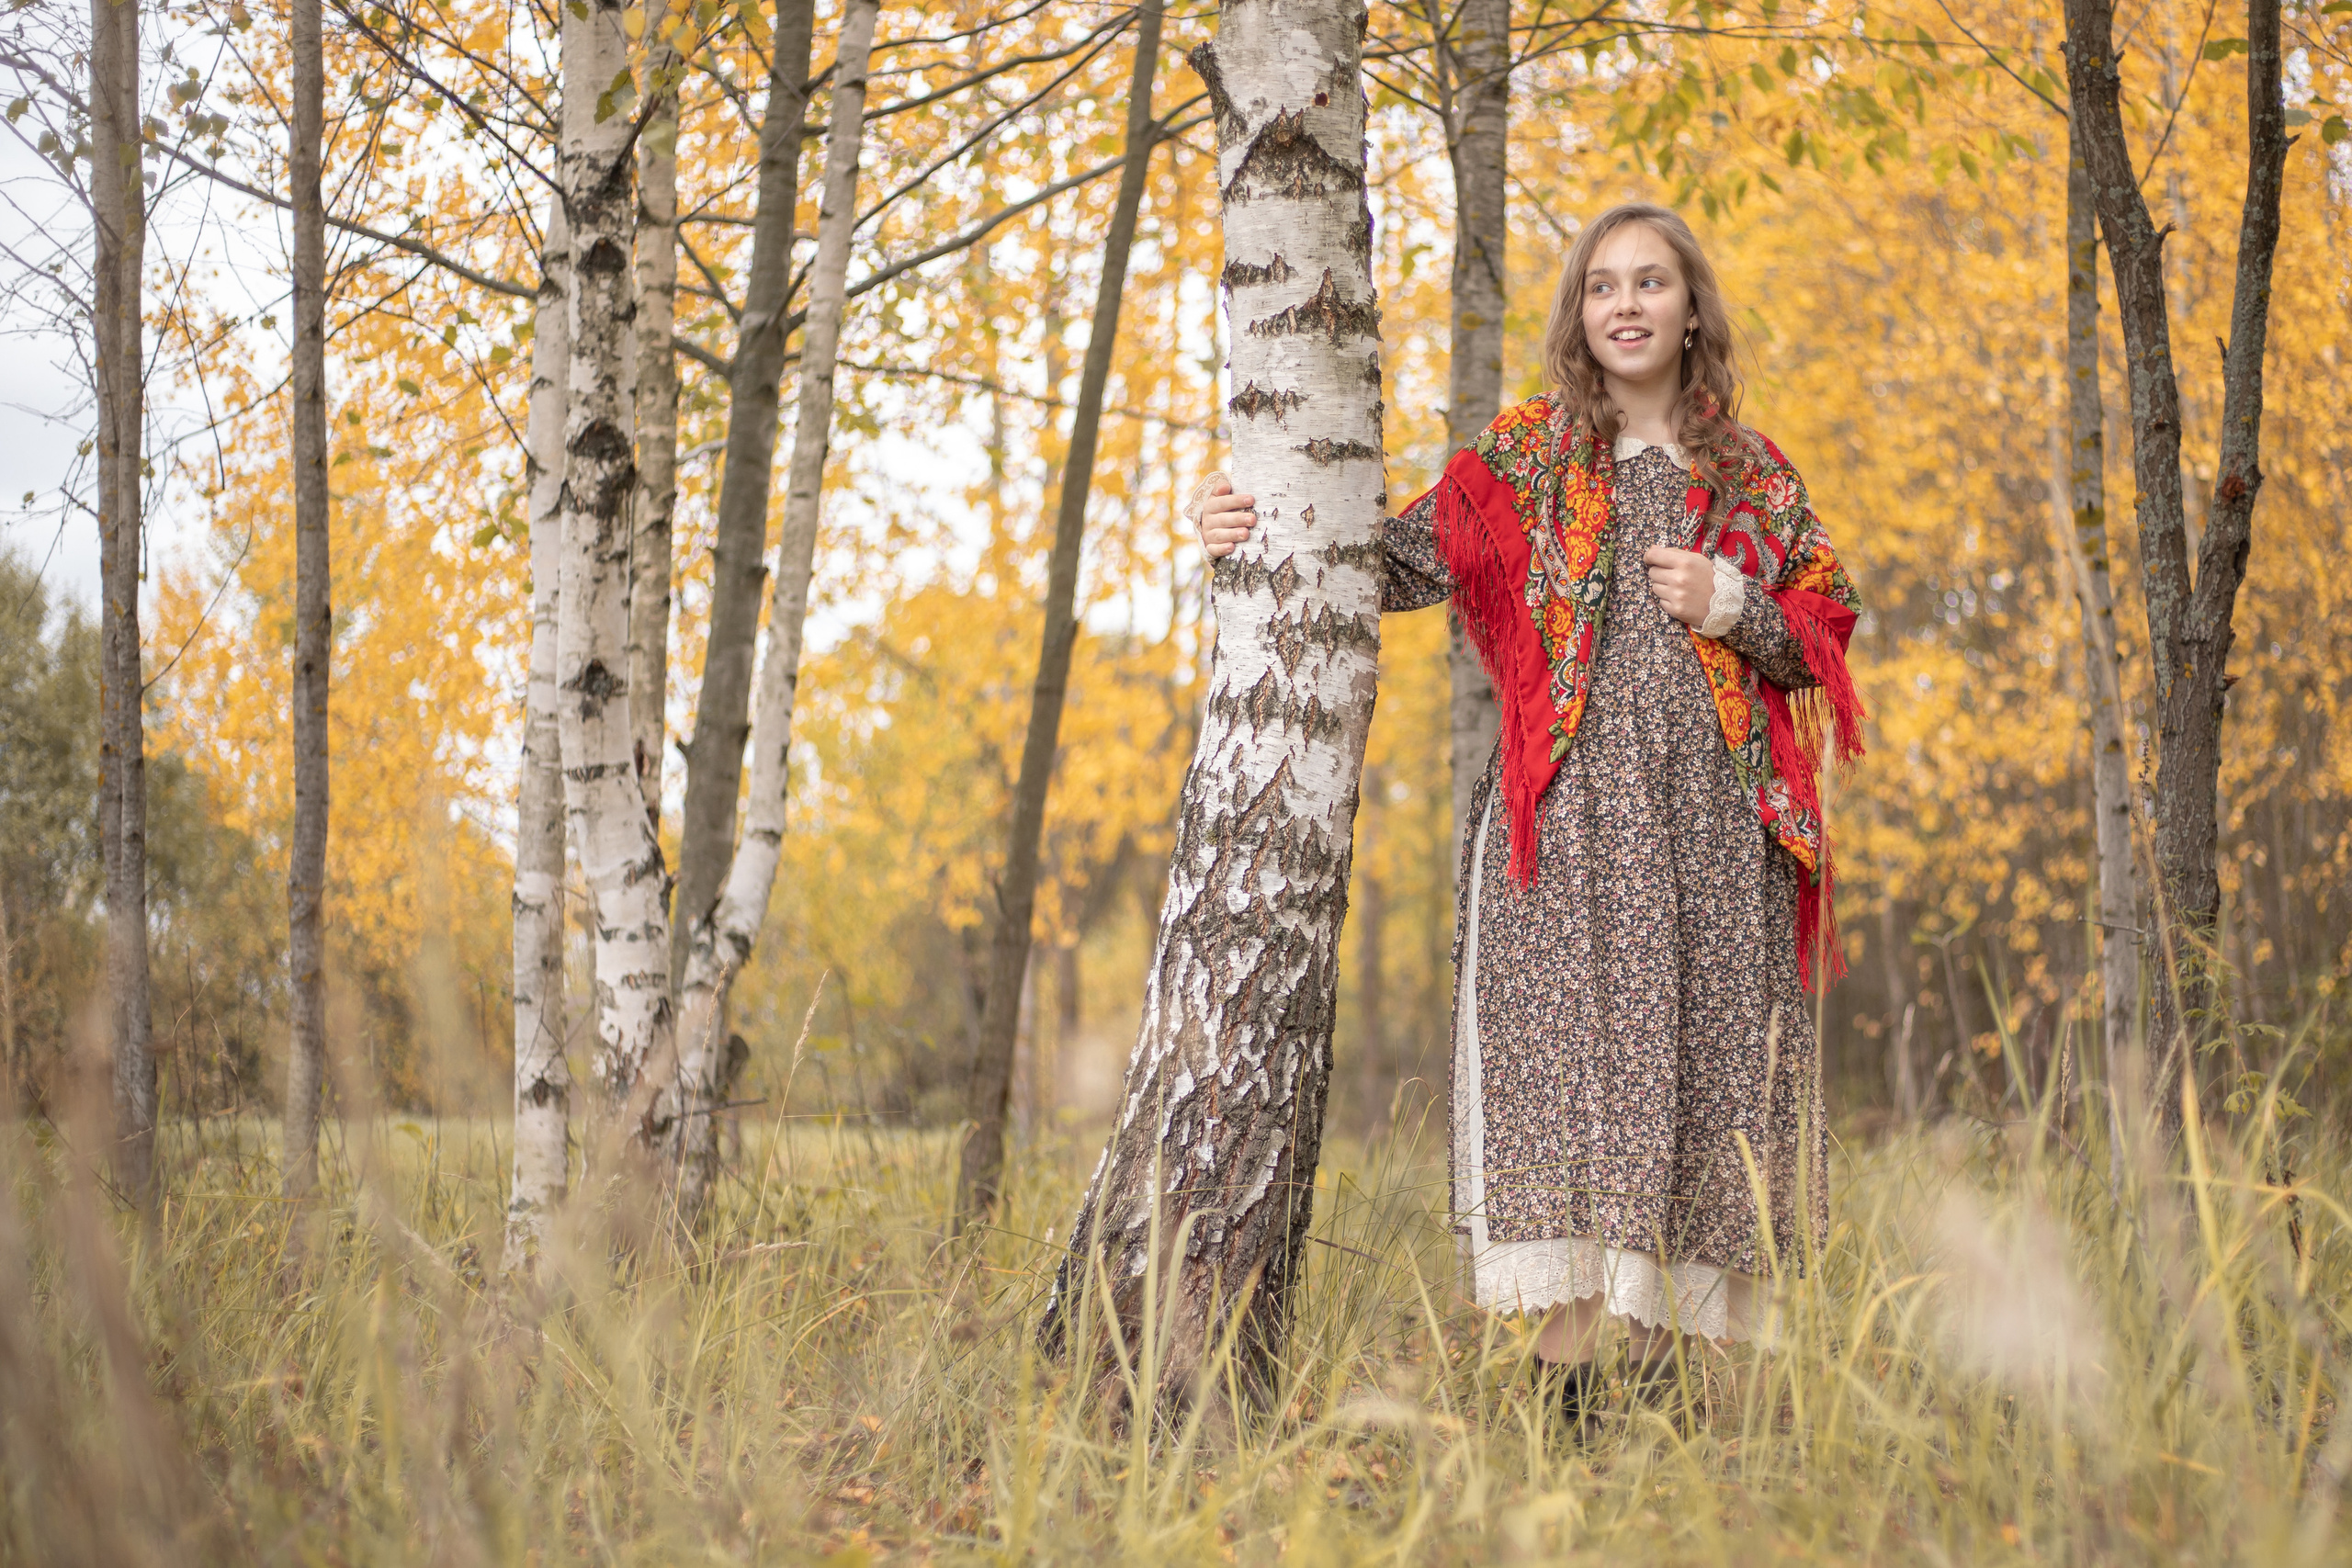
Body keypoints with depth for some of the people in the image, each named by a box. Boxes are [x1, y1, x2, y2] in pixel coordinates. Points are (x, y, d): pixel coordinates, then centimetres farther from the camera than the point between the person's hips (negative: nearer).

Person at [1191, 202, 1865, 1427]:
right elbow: (1403, 559, 3)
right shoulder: (1527, 458, 12)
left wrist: (1732, 609, -3)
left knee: (1696, 1049, -3)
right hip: (1573, 797, -2)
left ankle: (1656, 1350, 0)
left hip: (1711, 813, 2)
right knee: (1571, 1038, -14)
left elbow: (1821, 639, 15)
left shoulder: (1753, 478, 16)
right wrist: (1265, 536, -10)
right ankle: (1568, 1360, -17)